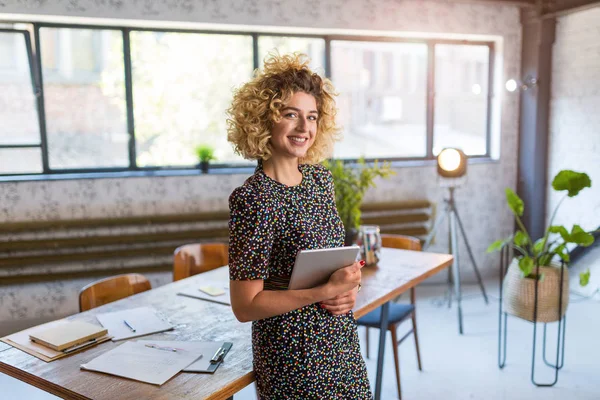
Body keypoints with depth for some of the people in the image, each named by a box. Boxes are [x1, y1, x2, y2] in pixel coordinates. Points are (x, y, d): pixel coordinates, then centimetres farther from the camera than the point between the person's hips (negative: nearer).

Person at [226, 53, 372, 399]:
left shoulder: (320, 177, 1)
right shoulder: (253, 199, -21)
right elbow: (245, 306, -19)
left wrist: (349, 287, -6)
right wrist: (327, 291, -23)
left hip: (342, 343, 7)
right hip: (293, 354, -7)